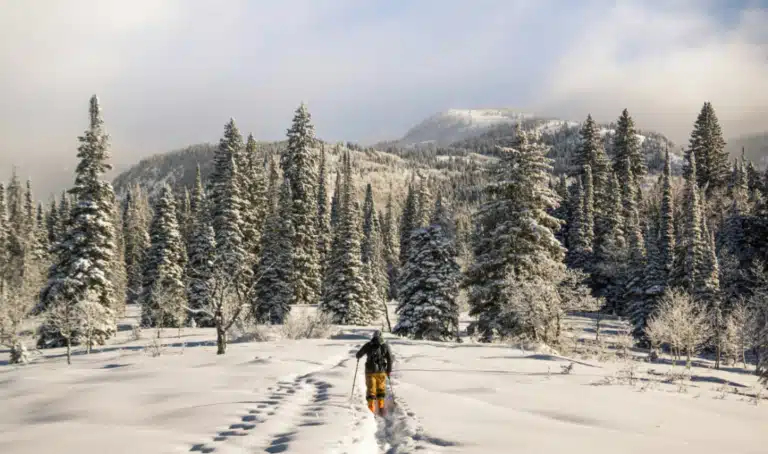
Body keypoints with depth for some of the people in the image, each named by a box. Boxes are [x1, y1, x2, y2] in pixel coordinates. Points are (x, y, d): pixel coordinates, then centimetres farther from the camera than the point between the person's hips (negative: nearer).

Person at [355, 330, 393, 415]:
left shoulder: (368, 345, -2)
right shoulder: (385, 346, -2)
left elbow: (359, 354, 9)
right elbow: (390, 359, -5)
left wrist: (358, 357, 33)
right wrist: (389, 370, 6)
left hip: (370, 370, 0)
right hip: (381, 371, 0)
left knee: (371, 390, 7)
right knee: (381, 389, 17)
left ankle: (371, 409, 2)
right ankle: (381, 407, 10)